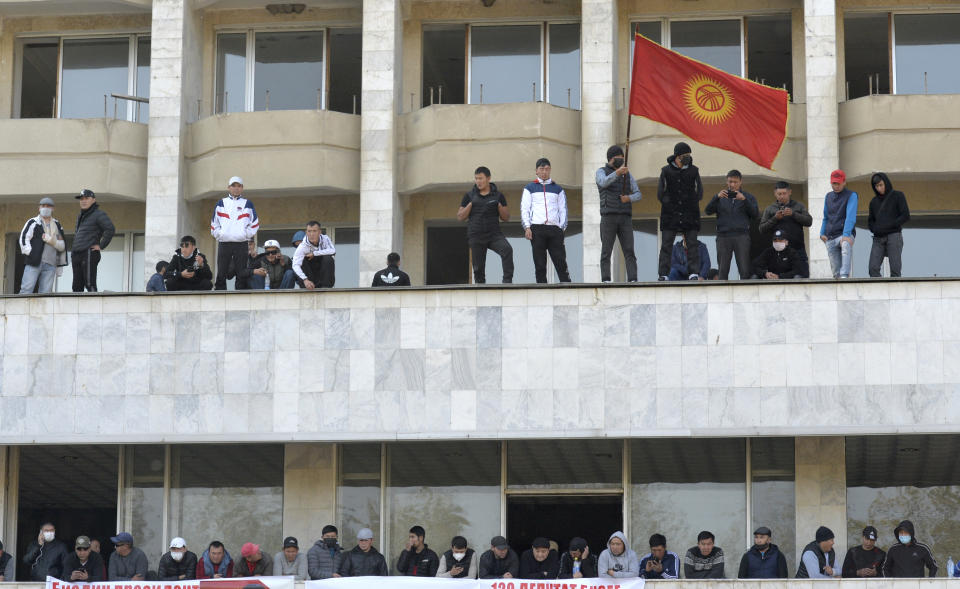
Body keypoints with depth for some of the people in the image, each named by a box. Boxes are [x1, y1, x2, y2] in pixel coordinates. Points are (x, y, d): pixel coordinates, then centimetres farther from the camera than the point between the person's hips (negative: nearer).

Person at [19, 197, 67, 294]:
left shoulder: (57, 225, 20)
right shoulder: (33, 222, 9)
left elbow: (63, 246, 17)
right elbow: (23, 238, 0)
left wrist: (53, 242, -3)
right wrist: (30, 253, -10)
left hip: (50, 265, 3)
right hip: (33, 262, -3)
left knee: (45, 293, -3)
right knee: (26, 290, -13)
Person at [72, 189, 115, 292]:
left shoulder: (98, 214, -5)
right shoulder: (80, 216, 22)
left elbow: (110, 229, -17)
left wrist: (101, 246, -16)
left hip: (89, 254, -9)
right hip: (76, 255, 9)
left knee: (90, 284, -14)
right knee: (77, 286, 7)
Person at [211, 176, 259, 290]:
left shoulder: (247, 204, 11)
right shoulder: (221, 203, 14)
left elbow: (255, 223, 9)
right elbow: (214, 223, 15)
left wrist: (247, 234, -1)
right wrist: (218, 235, 3)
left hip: (241, 244, -1)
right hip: (224, 243, 1)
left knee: (241, 275, -3)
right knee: (221, 275, -5)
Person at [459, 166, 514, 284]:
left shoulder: (498, 195, 8)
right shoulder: (469, 196, 9)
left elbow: (506, 218, 9)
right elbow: (460, 217, 7)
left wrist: (499, 206, -8)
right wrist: (470, 204, -6)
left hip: (494, 234, -1)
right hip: (476, 237, 1)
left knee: (507, 250, -29)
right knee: (478, 269, 0)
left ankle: (507, 281, -31)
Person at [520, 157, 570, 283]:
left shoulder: (557, 189, 19)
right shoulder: (530, 188, 15)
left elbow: (563, 209, 16)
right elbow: (524, 209, 9)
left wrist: (562, 228, 3)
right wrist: (527, 227, -4)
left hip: (554, 229, 1)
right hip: (536, 229, -1)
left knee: (560, 261, -8)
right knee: (539, 263, -3)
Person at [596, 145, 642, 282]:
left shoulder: (627, 174, 17)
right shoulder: (601, 172, 4)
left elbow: (638, 194, 10)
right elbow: (604, 183, -21)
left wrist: (629, 198, -14)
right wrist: (617, 173, -39)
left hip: (625, 218, 3)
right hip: (608, 217, -3)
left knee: (629, 251, -7)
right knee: (606, 252, -6)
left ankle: (633, 280, -12)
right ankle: (606, 281, -6)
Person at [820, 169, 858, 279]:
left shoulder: (851, 195, -2)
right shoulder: (829, 196, 16)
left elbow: (850, 216, -15)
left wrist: (846, 235, -28)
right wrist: (822, 233, 10)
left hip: (846, 234, -6)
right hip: (830, 237, 6)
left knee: (846, 246, -39)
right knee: (835, 270, 0)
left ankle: (845, 276, -53)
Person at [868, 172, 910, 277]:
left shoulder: (898, 196, 1)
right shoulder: (874, 201, 15)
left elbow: (906, 216, -7)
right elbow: (870, 221, 20)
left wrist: (887, 226, -15)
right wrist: (875, 230, -4)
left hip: (894, 236, -4)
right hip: (878, 239, 4)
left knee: (895, 270, -11)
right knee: (873, 269, -12)